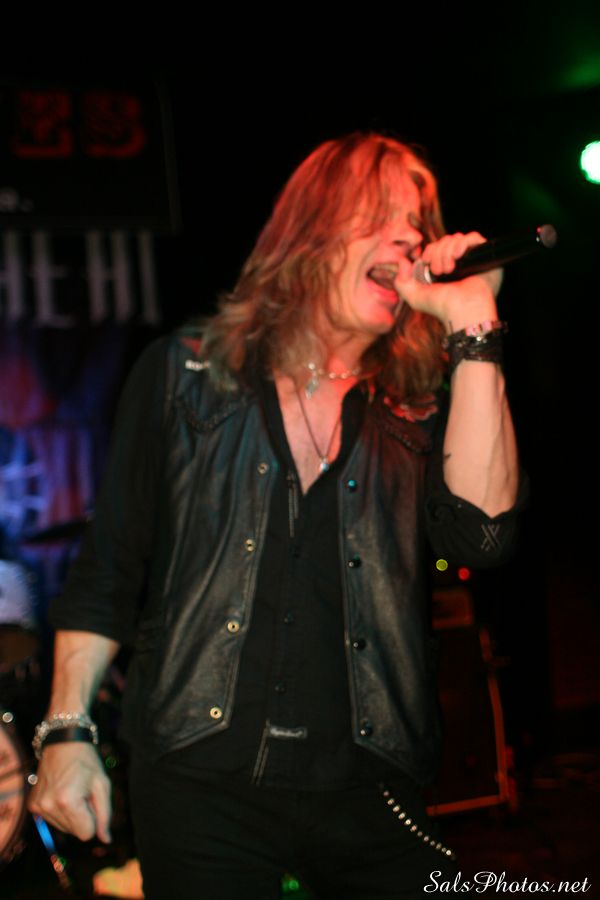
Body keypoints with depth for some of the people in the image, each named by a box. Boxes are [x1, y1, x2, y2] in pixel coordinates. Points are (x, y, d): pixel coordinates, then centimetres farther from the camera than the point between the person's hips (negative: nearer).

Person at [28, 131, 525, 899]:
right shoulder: (185, 374, 5)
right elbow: (108, 569, 6)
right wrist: (68, 730, -1)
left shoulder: (417, 409, 8)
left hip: (367, 796, 2)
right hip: (201, 786, -1)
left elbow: (481, 533, -11)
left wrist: (474, 332, -10)